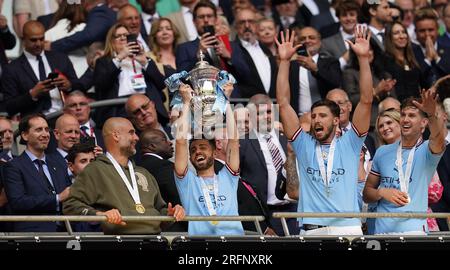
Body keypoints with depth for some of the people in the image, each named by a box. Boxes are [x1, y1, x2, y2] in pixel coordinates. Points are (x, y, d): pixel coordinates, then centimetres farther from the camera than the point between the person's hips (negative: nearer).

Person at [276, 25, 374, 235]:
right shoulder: (304, 145, 15)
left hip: (348, 228, -1)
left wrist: (363, 58, -2)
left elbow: (366, 101, 4)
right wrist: (284, 61, 7)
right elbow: (283, 104, 12)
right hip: (312, 231, 1)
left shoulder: (349, 144, 11)